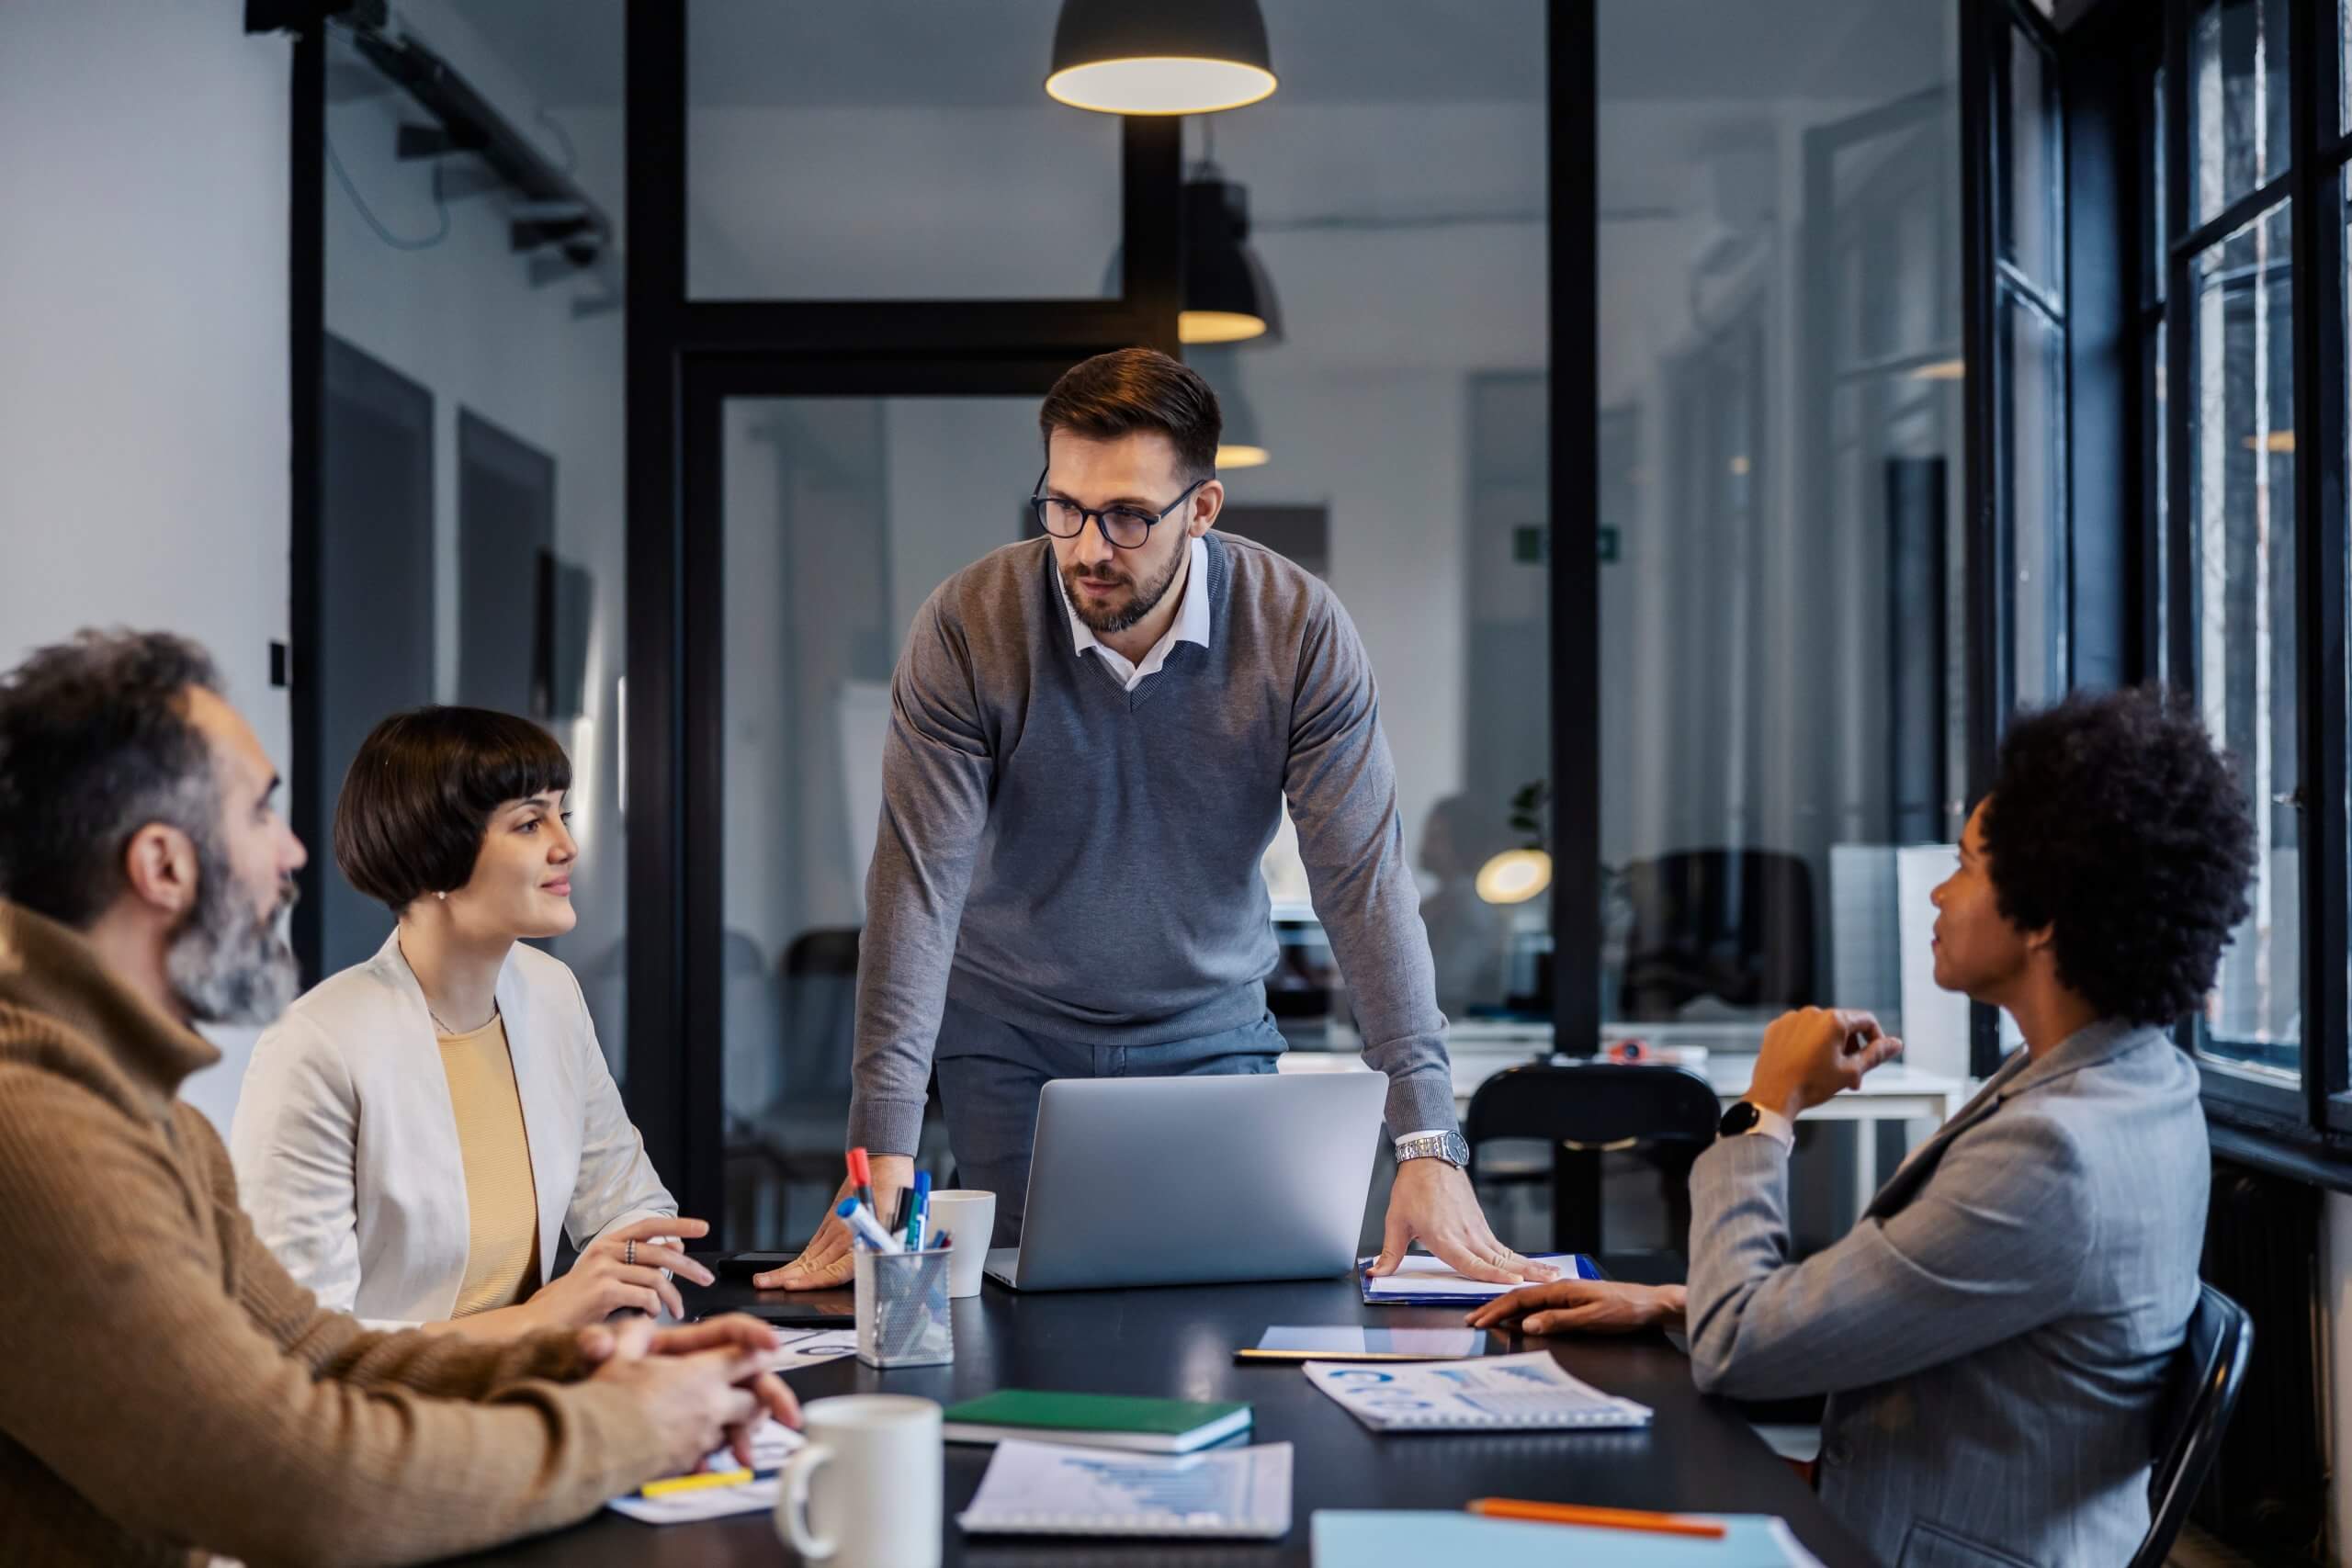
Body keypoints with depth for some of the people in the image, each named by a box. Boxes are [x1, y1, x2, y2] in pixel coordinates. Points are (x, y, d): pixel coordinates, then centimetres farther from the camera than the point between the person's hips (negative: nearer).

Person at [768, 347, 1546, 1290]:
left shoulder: (1301, 630, -18)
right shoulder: (966, 627, -20)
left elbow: (1365, 878, -20)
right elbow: (919, 884, -23)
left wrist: (1429, 1148, -29)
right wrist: (883, 1158, -31)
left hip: (1211, 1029, 1)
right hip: (1010, 1037, 0)